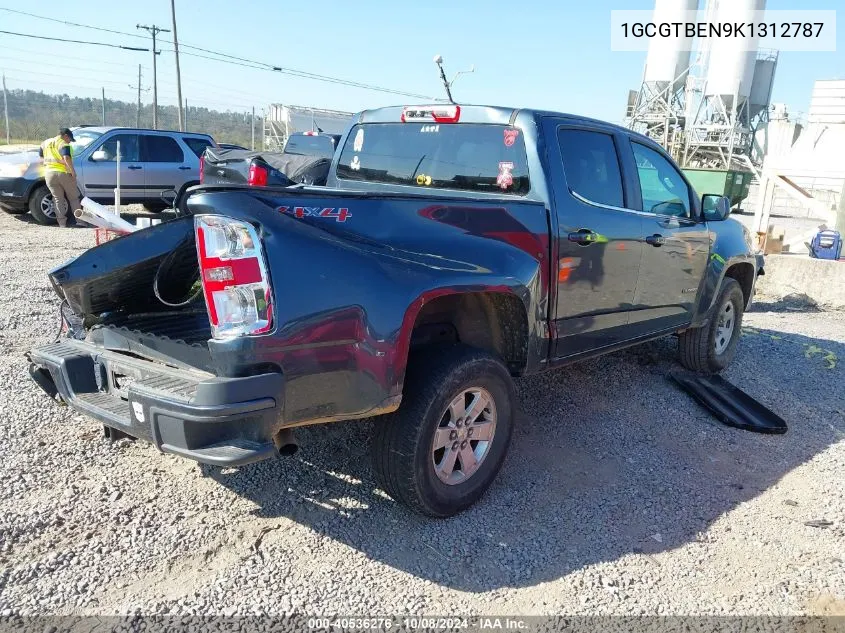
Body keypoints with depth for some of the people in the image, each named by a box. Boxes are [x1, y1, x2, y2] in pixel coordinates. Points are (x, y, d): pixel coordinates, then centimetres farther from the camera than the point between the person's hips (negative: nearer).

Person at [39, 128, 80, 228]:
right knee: (73, 198, 8)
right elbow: (67, 158, -23)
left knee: (58, 199, 8)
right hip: (63, 173, -5)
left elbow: (40, 155, 24)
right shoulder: (64, 144, -8)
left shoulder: (46, 143, 14)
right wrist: (73, 172, -20)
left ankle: (62, 222, 3)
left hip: (49, 173, 5)